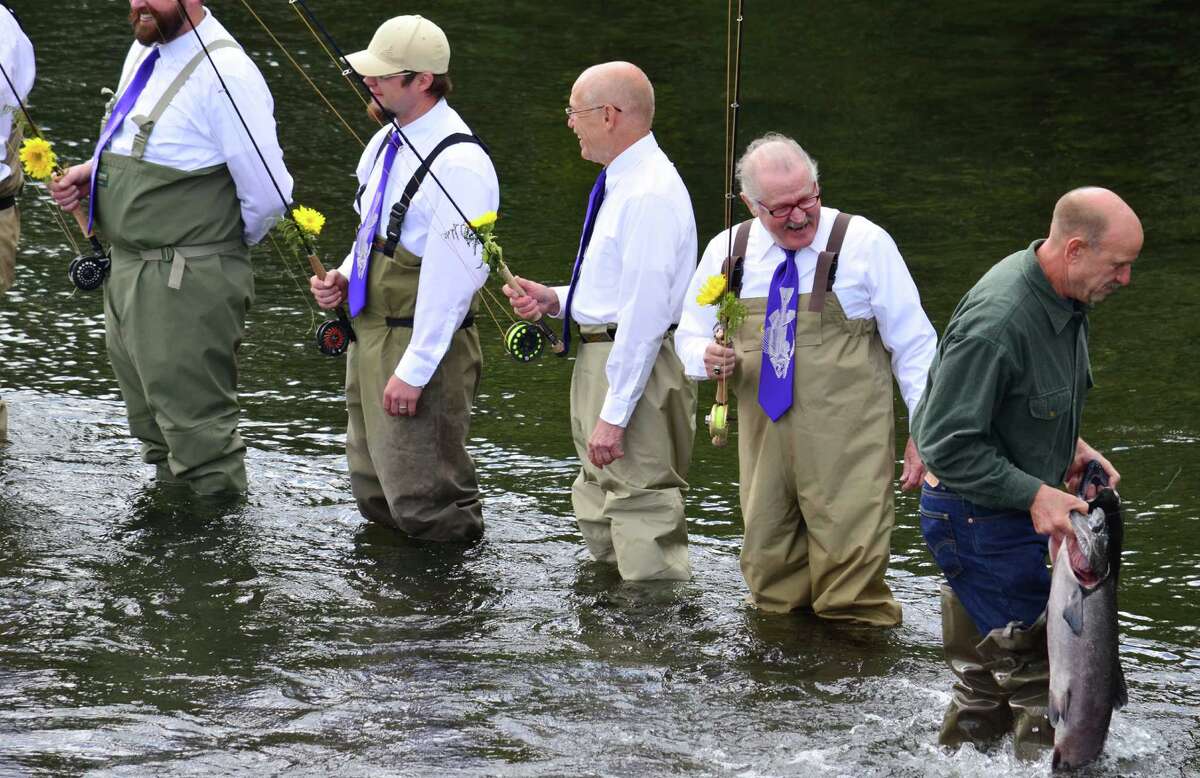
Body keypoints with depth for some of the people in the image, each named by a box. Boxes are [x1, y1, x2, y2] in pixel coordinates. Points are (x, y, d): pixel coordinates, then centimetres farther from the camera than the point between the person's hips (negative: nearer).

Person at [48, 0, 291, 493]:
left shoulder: (223, 74, -21)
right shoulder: (144, 53, 9)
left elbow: (268, 195, -21)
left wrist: (226, 249, -4)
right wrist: (90, 171, 7)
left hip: (187, 284, -10)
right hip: (126, 268, 10)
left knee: (194, 418, -3)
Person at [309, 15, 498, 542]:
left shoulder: (459, 165, -21)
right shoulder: (386, 142, 9)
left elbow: (450, 280, -22)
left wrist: (413, 371, -22)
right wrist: (344, 279, 5)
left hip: (422, 345, -10)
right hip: (369, 334, 10)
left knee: (422, 503, -7)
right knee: (373, 494, 17)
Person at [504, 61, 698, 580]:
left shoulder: (648, 195, -21)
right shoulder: (621, 184, 13)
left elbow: (644, 313, -25)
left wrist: (614, 415, -26)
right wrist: (554, 299, 6)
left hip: (637, 363, -12)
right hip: (600, 357, 12)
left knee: (642, 510, -11)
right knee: (598, 511, 20)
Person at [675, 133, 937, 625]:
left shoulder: (864, 244, -3)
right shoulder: (727, 252, 6)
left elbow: (913, 344, 0)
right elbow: (691, 334, 18)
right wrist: (708, 358, -7)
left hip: (847, 450, -4)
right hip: (764, 447, 4)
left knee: (852, 588, -8)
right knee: (769, 573, 9)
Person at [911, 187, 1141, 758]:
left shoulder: (1065, 299, 1)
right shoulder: (996, 323, -29)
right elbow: (946, 444, -27)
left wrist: (1072, 448, 5)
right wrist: (1035, 494, -25)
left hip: (1012, 513, 9)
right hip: (975, 515, -9)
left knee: (983, 681, 18)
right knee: (1037, 667, -7)